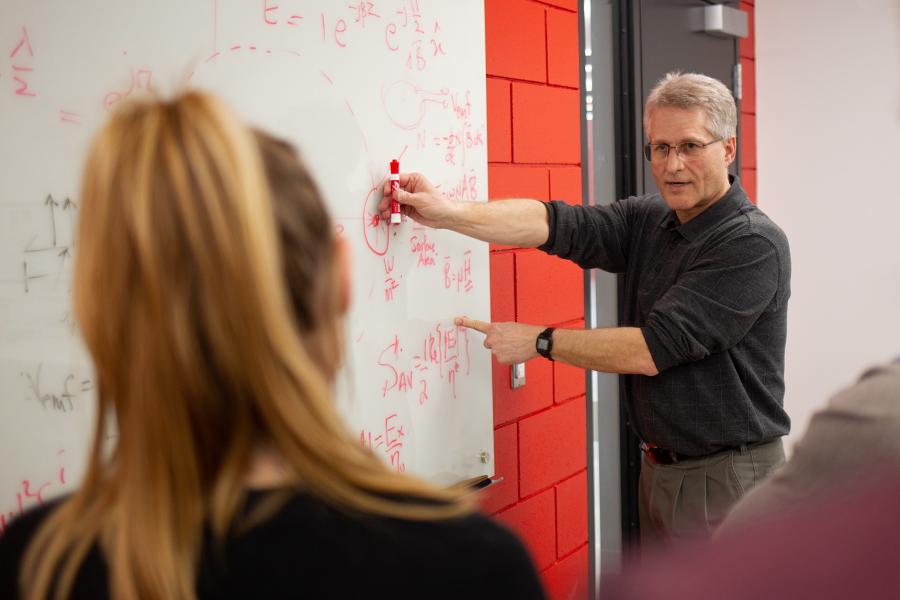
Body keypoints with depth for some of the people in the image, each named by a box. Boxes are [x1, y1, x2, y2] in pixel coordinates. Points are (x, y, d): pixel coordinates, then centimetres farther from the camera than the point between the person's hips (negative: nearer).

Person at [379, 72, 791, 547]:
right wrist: (449, 213, -23)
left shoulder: (753, 245, -18)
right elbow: (559, 224, -10)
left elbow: (651, 350, -21)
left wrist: (539, 341, -12)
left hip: (728, 477, -7)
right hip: (659, 469, 7)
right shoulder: (648, 220, 5)